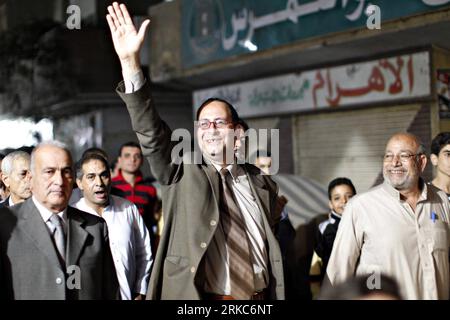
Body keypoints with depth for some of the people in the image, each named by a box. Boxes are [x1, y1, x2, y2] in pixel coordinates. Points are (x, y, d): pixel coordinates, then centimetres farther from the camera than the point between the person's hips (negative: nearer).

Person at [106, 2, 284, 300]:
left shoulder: (262, 184, 7)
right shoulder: (182, 174, 1)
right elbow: (150, 132, -13)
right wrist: (130, 63, -23)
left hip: (260, 297, 2)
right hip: (194, 296, -2)